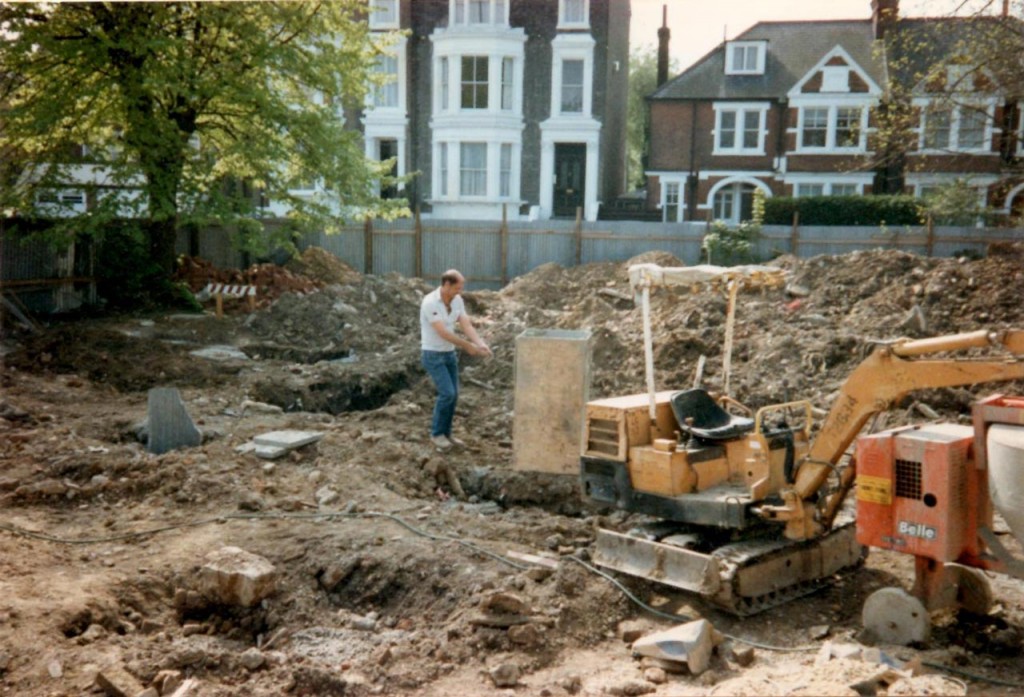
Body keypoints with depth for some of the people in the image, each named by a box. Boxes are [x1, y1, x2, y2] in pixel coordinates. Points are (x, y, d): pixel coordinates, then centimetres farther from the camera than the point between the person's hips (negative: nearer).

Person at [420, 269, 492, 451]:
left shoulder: (457, 300, -1)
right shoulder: (430, 302, -26)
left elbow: (467, 325, -7)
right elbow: (443, 332, -27)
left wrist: (481, 344, -25)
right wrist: (467, 346, -23)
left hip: (449, 353, 8)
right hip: (433, 355, -8)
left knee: (453, 395, 8)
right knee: (447, 393, -13)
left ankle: (445, 433, 21)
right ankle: (436, 433, 4)